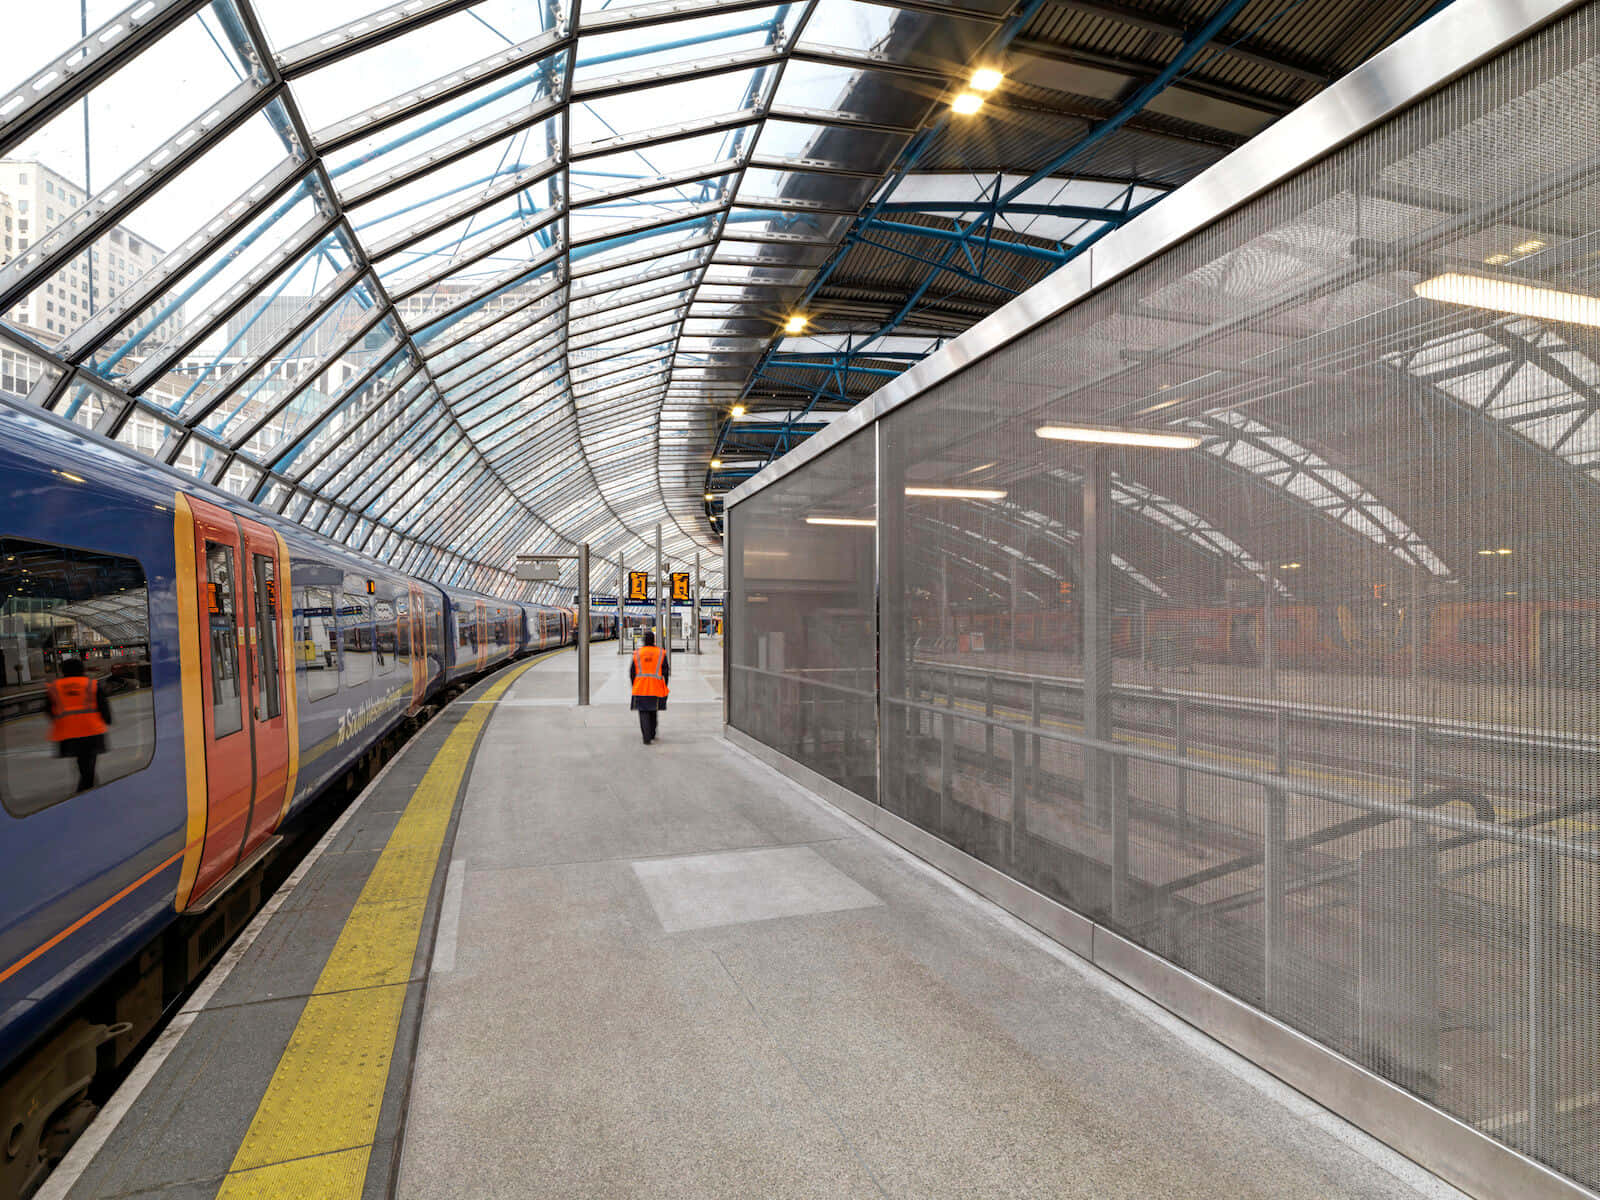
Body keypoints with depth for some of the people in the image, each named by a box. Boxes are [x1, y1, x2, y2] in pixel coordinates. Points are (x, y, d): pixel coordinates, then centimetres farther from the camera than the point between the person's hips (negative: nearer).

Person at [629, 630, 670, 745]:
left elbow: (632, 672, 4)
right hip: (656, 688, 1)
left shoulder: (637, 653, 2)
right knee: (653, 711, 19)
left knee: (644, 712, 1)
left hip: (640, 688, -1)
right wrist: (664, 687, 10)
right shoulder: (661, 653, 0)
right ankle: (652, 735, 30)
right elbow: (666, 671, 0)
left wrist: (634, 686, 15)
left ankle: (646, 737, -13)